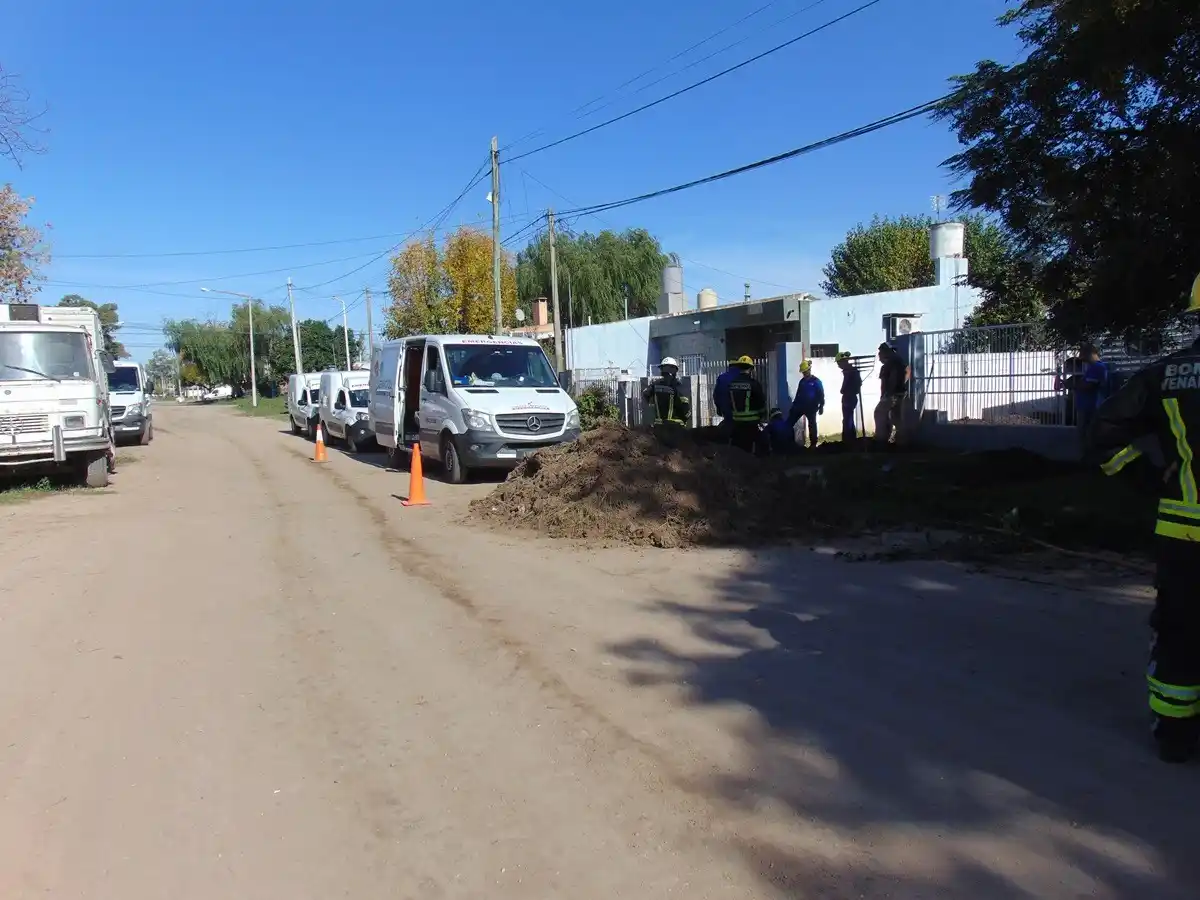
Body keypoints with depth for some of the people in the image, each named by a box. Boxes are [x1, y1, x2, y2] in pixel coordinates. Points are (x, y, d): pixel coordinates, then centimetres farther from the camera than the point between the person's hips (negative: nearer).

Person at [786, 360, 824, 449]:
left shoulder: (816, 381, -5)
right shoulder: (802, 381, 11)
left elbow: (821, 395, -7)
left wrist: (821, 406, -13)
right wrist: (793, 405, 15)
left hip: (811, 407, -5)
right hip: (800, 406, 5)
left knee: (812, 425, 4)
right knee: (789, 423, -4)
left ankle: (813, 444, 12)